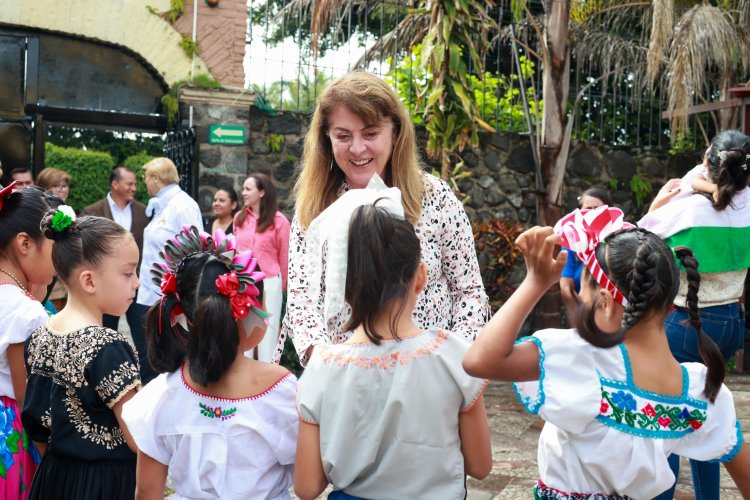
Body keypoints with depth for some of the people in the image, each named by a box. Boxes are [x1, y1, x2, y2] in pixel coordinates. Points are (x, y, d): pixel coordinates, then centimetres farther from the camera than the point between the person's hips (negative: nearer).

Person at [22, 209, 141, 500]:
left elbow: (35, 421, 9)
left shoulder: (39, 336, -1)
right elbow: (139, 440, -21)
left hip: (54, 475, 7)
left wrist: (60, 458, 19)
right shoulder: (107, 349, -24)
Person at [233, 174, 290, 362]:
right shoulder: (239, 218, 5)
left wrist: (281, 285, 4)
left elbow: (284, 256, -2)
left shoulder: (278, 221, -8)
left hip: (268, 282, -4)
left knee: (268, 329, 4)